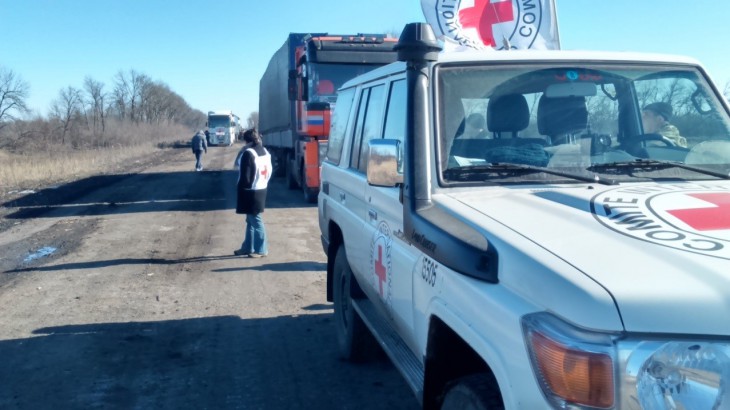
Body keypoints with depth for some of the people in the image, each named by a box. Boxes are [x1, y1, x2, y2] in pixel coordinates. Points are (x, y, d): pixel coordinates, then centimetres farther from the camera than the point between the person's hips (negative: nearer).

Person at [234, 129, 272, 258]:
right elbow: (269, 172, 15)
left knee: (255, 220, -2)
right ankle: (248, 247, 24)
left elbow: (245, 176, -18)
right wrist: (263, 183, 16)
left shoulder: (248, 153, -17)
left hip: (251, 192, -9)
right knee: (251, 219, 16)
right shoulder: (265, 152, 11)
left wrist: (241, 190, -9)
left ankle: (261, 249, 4)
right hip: (261, 190, 9)